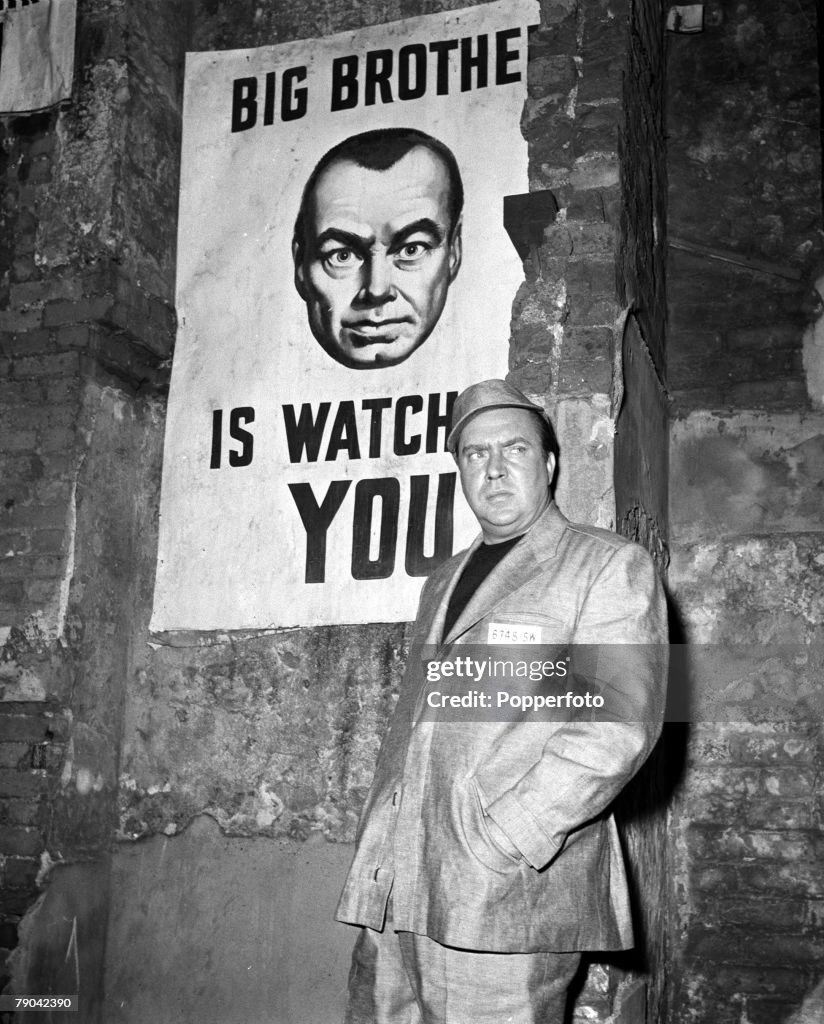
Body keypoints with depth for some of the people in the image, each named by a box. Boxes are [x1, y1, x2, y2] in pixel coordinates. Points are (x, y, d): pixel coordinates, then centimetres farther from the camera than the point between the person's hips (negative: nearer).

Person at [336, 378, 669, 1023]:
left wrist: (503, 837, -17)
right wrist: (378, 851, 12)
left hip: (510, 895, -6)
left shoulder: (611, 566, 1)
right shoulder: (444, 583, 23)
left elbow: (621, 724, -11)